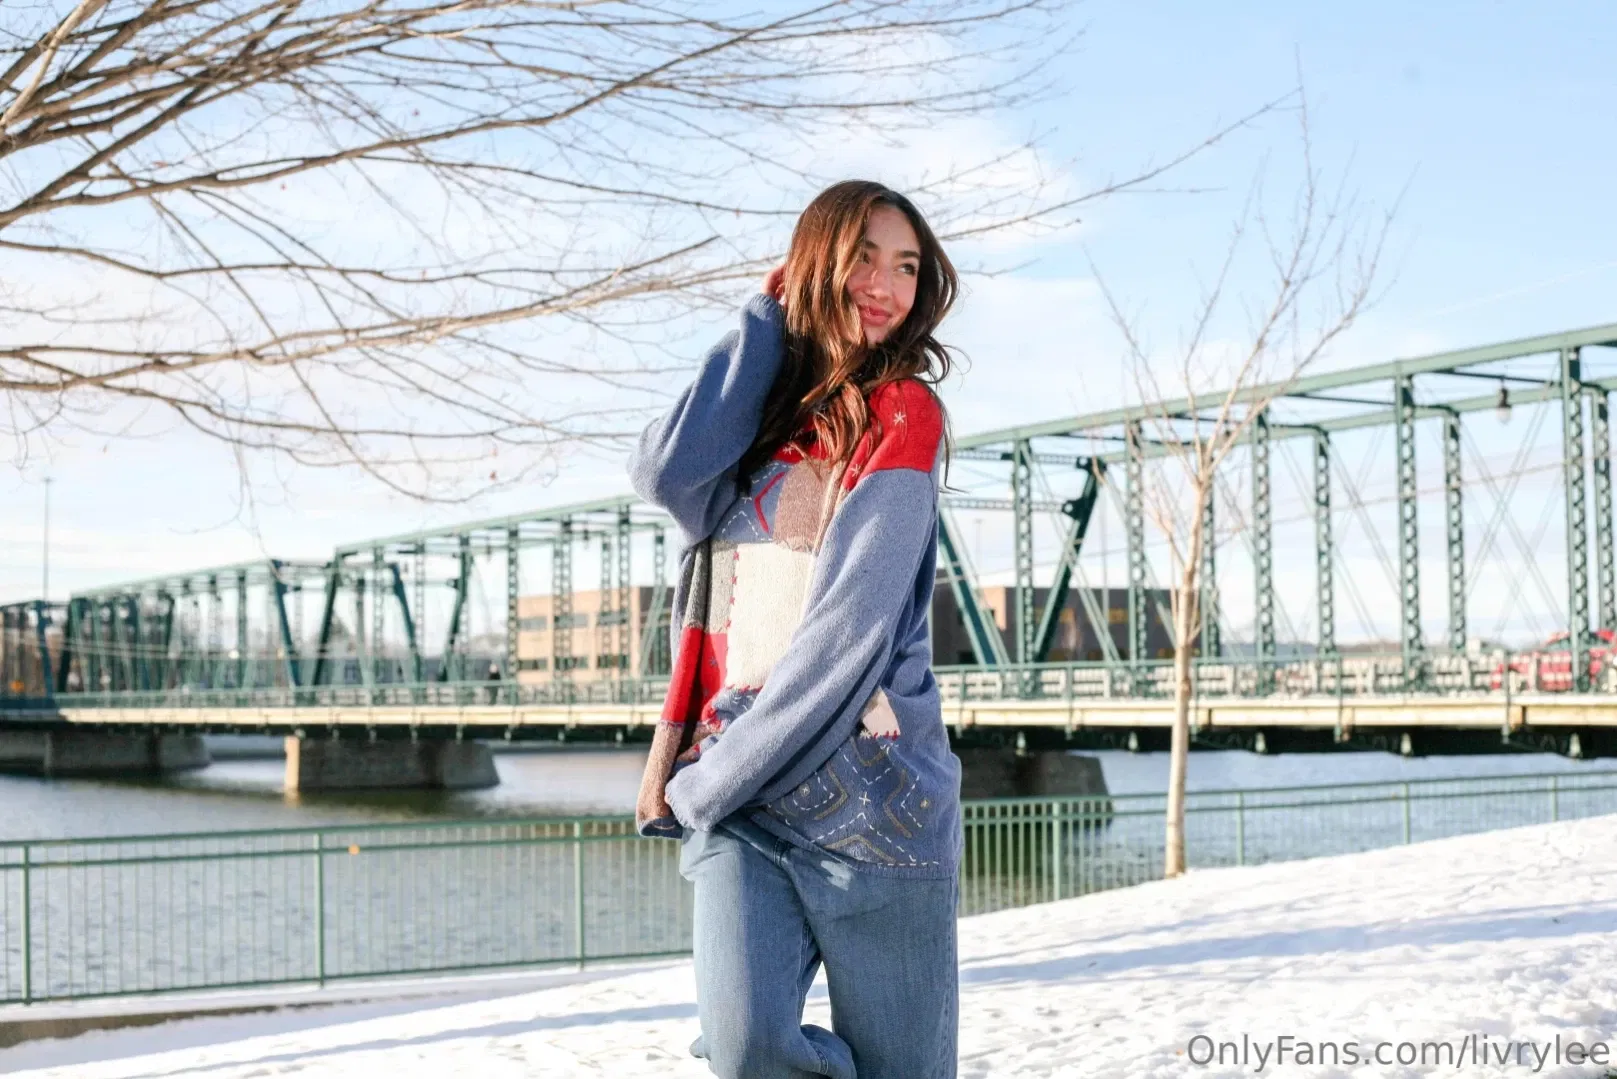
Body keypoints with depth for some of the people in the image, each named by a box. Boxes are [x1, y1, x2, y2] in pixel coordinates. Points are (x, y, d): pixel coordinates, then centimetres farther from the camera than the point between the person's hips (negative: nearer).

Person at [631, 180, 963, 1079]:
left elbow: (850, 624, -9)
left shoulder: (903, 413, 1)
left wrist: (704, 783, -10)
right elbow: (668, 473, -8)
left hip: (868, 793, -3)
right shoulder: (752, 417, 16)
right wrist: (767, 327, 2)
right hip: (738, 802, 3)